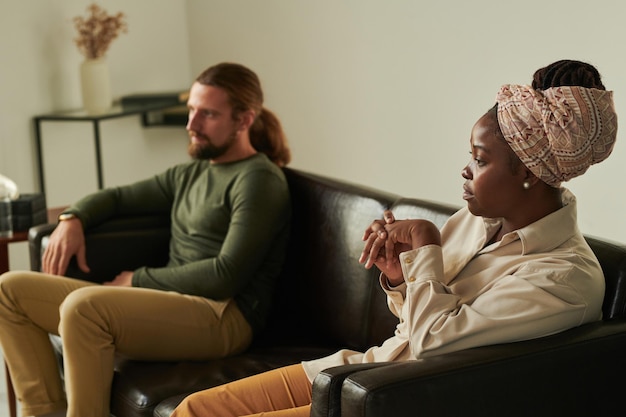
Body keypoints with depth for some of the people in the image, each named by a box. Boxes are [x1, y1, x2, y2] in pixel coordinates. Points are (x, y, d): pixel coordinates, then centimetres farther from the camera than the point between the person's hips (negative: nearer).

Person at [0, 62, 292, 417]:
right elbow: (118, 198, 31)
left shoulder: (260, 180, -6)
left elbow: (227, 276, -15)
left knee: (82, 305, -34)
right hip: (170, 304, 9)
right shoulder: (191, 174, 20)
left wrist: (139, 280, -6)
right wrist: (73, 218, 9)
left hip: (223, 318, -9)